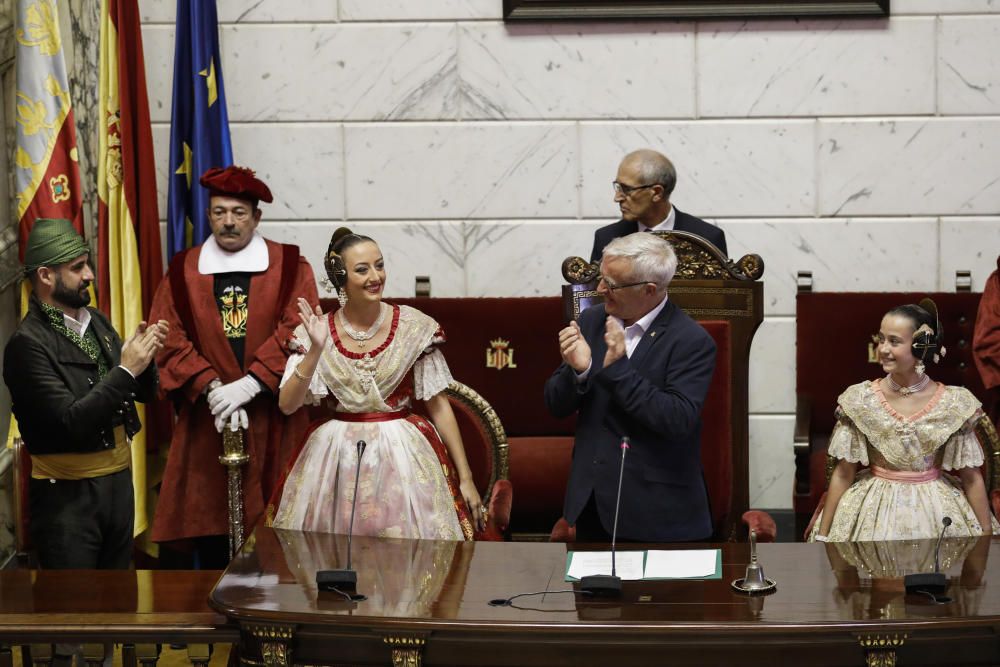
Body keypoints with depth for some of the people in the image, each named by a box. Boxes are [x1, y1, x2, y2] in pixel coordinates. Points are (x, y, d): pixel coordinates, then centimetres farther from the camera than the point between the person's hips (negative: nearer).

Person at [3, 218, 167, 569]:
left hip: (119, 479, 7)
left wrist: (143, 357, -8)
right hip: (68, 492, -7)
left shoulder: (96, 321, 7)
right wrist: (125, 370, -22)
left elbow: (142, 392, 13)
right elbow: (71, 422, -23)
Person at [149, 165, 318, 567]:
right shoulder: (183, 272, 9)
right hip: (205, 418, 1)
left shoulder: (290, 267, 4)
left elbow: (297, 332, -7)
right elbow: (170, 340, 0)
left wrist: (250, 384, -18)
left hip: (274, 420, -1)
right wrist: (211, 388, -14)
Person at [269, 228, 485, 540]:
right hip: (337, 460, 1)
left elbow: (439, 406, -1)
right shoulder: (317, 332, -1)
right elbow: (287, 405, -8)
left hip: (403, 455, -1)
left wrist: (466, 478, -2)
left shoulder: (414, 326, -4)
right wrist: (315, 350, -20)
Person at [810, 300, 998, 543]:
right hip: (873, 511, 0)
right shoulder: (860, 400, -7)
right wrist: (822, 534, -2)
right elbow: (843, 474, -2)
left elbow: (971, 477, -1)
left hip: (937, 512, 0)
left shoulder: (954, 404, -9)